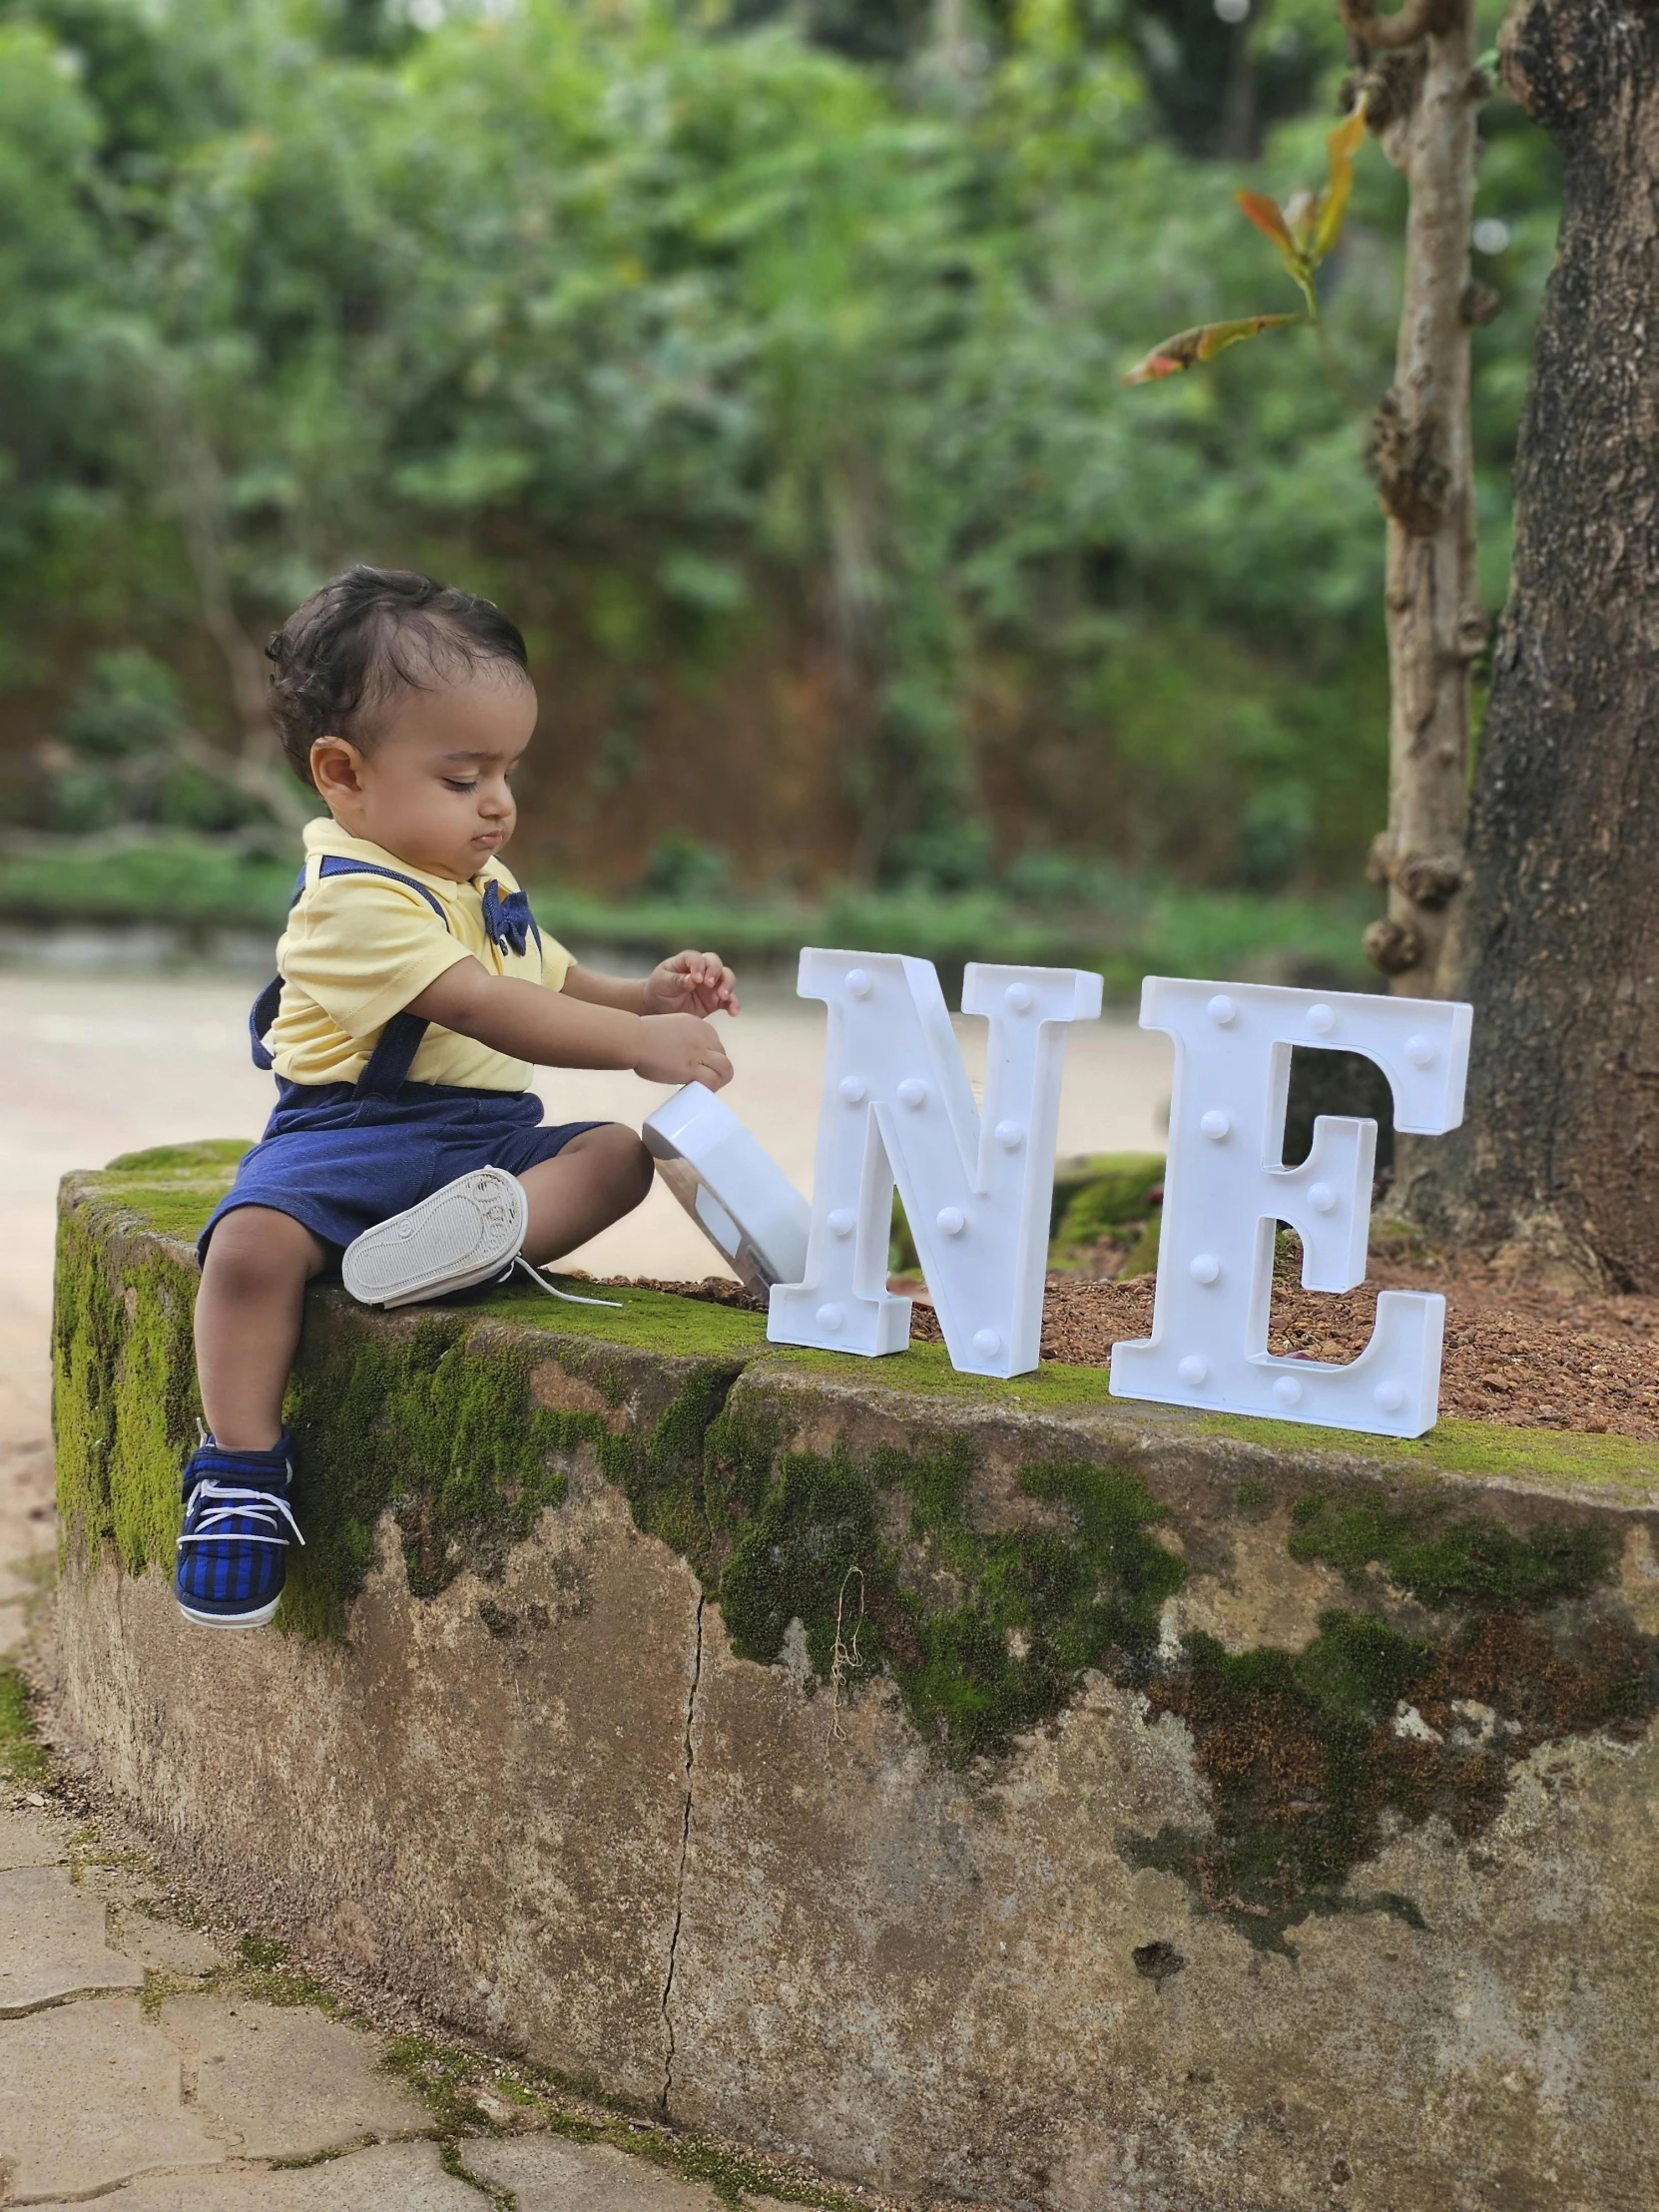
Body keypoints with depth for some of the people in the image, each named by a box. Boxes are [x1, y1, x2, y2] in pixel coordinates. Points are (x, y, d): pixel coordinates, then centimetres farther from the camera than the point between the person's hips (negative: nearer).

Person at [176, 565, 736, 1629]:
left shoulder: (488, 886, 14)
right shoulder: (355, 895, -16)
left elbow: (556, 983, 27)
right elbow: (487, 1010, -27)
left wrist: (649, 993, 6)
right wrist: (642, 1042, -31)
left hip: (490, 1133, 8)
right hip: (351, 1134, -8)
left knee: (618, 1153, -13)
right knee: (255, 1240, -33)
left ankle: (482, 1226, -37)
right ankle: (242, 1468, -22)